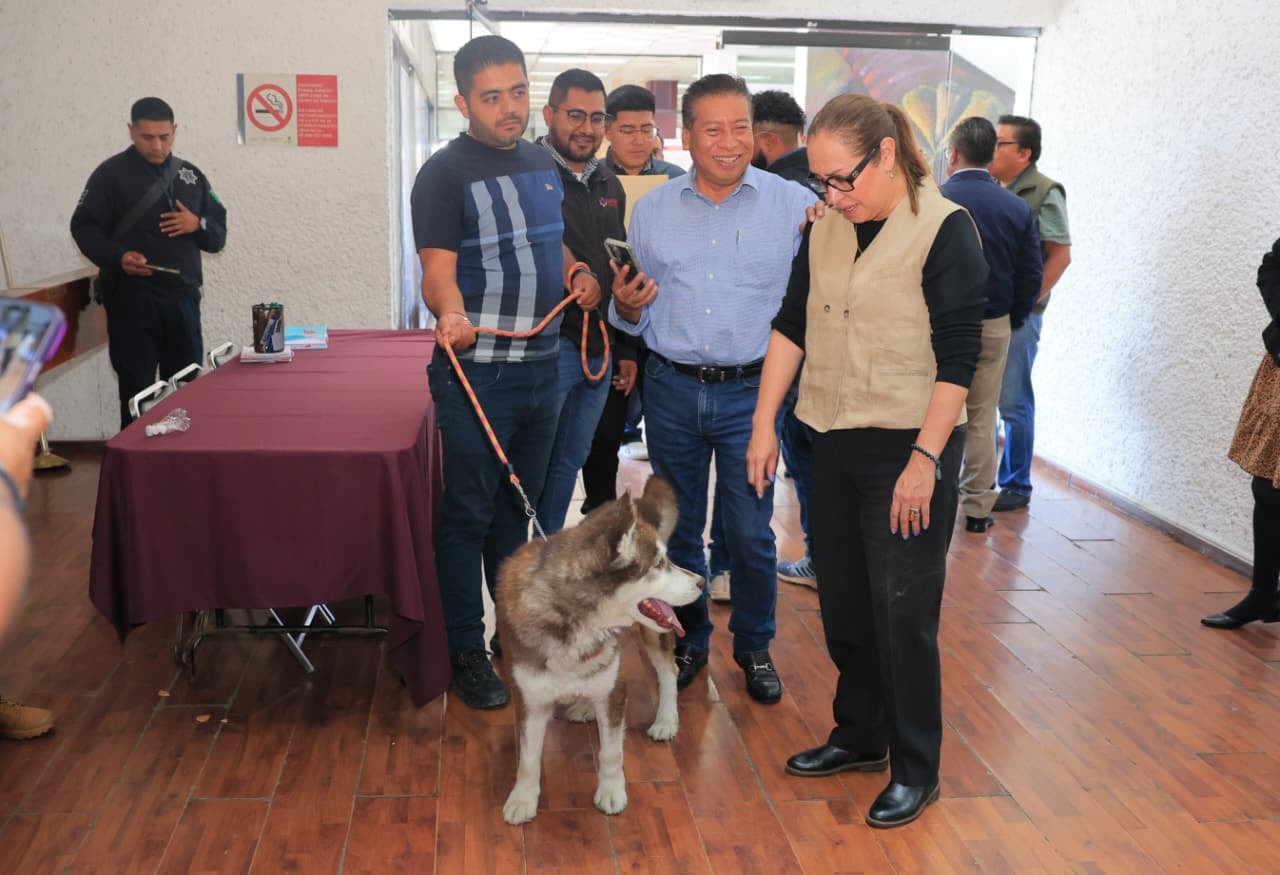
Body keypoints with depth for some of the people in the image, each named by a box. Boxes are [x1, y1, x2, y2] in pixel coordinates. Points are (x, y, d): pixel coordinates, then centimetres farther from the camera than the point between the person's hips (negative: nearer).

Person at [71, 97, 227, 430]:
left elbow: (219, 235, 14)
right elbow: (84, 227, -2)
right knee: (137, 390, -2)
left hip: (183, 296, 4)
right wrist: (117, 257, -20)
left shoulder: (191, 175, 14)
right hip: (131, 297, -4)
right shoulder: (111, 174, 1)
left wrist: (198, 225, -8)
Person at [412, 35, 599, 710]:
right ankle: (466, 652, 14)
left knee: (517, 508, 17)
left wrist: (576, 273, 4)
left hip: (542, 366, 7)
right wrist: (450, 313, -40)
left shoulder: (543, 164, 12)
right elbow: (439, 270, -18)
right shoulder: (445, 174, -9)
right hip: (477, 372, -7)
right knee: (468, 515, 1)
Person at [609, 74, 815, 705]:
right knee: (677, 529, 13)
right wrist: (627, 308, -9)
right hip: (672, 391, 3)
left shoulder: (795, 204, -2)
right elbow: (636, 315, 13)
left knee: (750, 534, 3)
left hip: (751, 391, -2)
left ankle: (754, 647, 26)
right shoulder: (651, 208, 7)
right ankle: (689, 640, 33)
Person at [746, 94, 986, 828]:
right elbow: (792, 326, 10)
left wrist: (925, 461, -18)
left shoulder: (944, 229, -11)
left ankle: (916, 768, 17)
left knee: (903, 613, 0)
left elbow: (958, 358, -14)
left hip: (909, 449, -6)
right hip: (836, 442, 6)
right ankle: (860, 734, 33)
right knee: (843, 603, 15)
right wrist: (764, 423, 5)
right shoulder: (826, 230, 6)